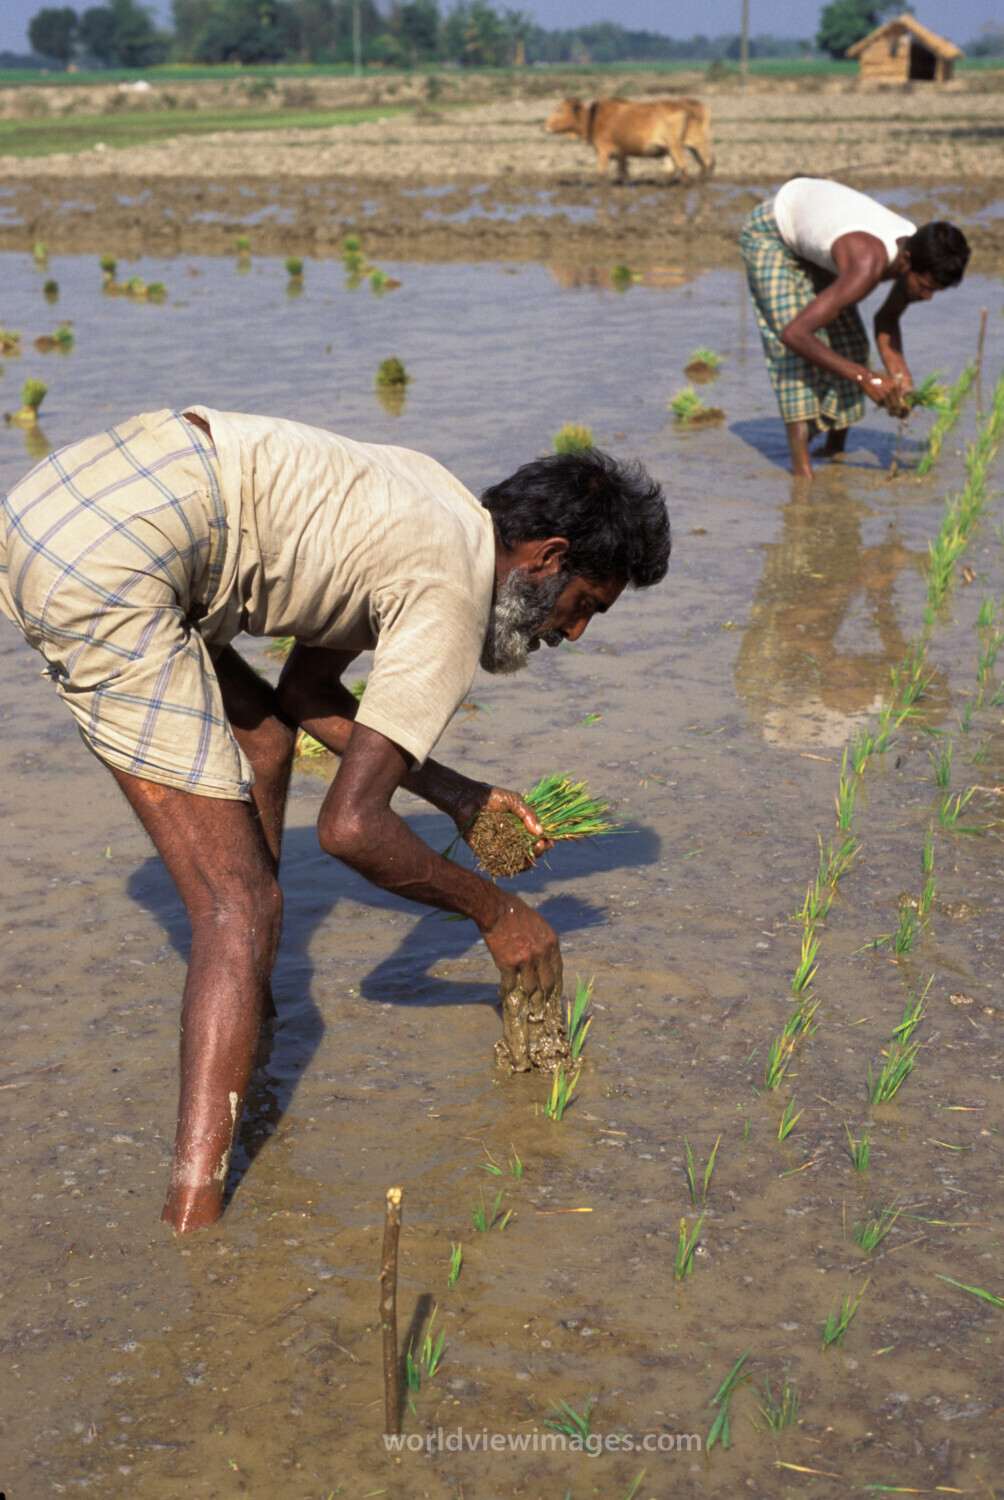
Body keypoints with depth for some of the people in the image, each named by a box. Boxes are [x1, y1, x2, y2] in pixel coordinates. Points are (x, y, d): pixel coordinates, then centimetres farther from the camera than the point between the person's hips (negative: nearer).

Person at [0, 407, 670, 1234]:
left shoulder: (431, 509, 22)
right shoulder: (452, 603, -6)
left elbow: (307, 691, 30)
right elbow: (351, 826, -10)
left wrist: (454, 794, 29)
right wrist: (495, 911, 5)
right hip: (106, 567, -11)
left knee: (264, 736, 29)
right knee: (241, 912, -8)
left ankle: (249, 1028, 40)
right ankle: (194, 1218, -12)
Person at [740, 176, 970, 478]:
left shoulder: (921, 258, -19)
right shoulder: (868, 264, -44)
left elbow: (886, 319, 1)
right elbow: (794, 333, -45)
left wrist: (899, 377, -16)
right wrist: (864, 378, -41)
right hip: (769, 234, -8)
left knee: (850, 343, 2)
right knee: (794, 352, -21)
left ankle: (836, 453, 14)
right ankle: (801, 467, -23)